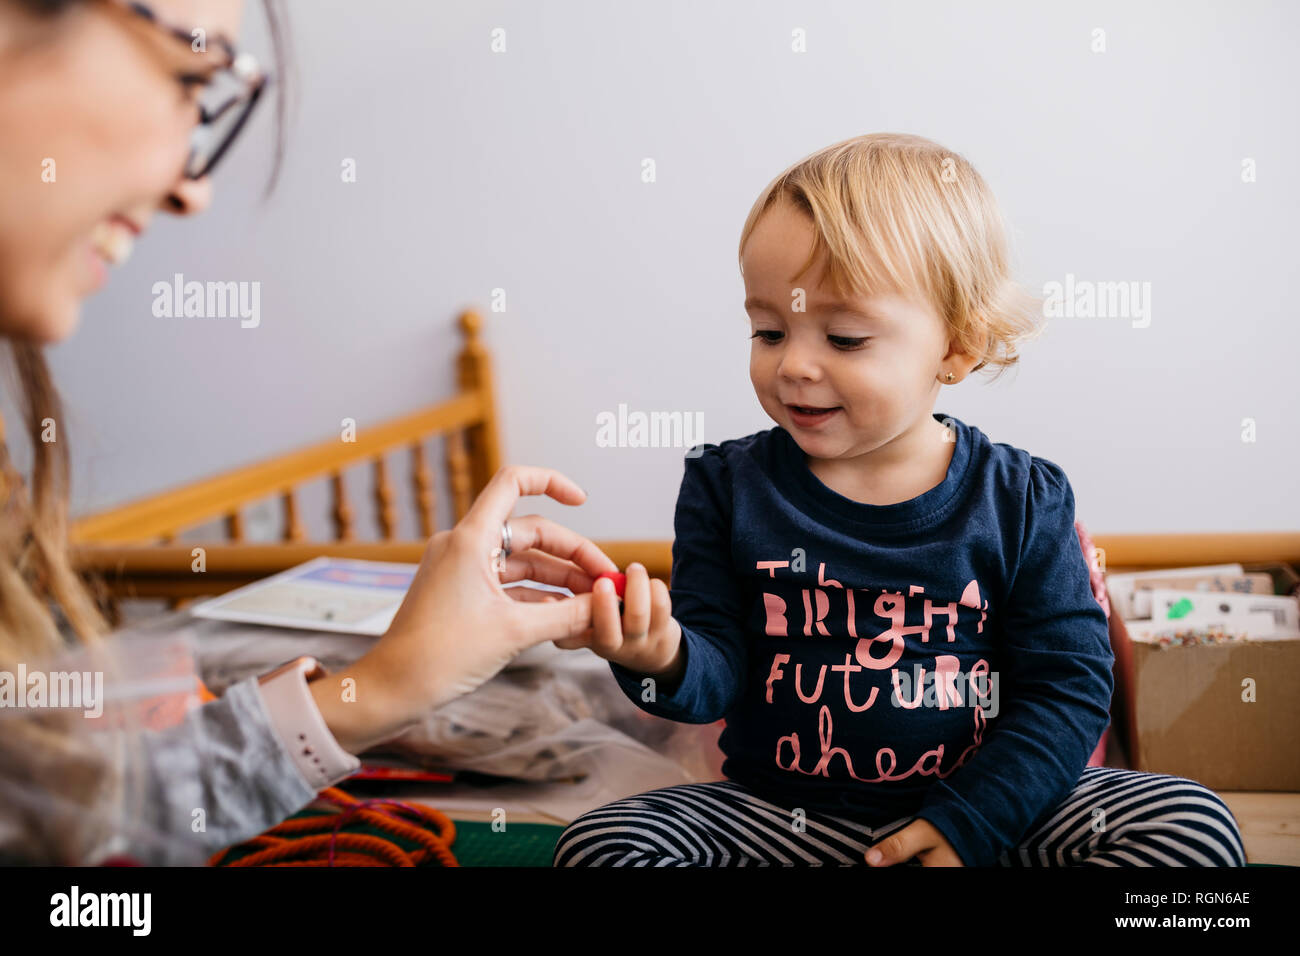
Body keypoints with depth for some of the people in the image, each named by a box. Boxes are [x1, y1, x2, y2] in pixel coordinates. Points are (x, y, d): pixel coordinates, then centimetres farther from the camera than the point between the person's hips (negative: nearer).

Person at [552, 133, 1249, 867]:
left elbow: (1070, 684, -4)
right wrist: (667, 659, -29)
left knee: (1193, 825, -20)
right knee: (597, 842, -21)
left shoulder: (1021, 501, -5)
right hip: (781, 809, 1)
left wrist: (967, 819, -13)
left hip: (982, 806, 0)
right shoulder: (729, 487, -2)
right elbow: (719, 668, -4)